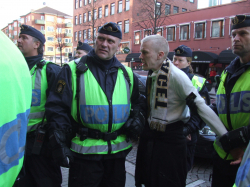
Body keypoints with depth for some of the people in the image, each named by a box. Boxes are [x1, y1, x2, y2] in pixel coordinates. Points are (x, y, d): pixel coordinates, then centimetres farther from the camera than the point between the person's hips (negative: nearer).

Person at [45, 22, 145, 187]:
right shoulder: (74, 70, -6)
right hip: (84, 152, -3)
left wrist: (138, 118, -2)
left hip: (118, 151, 4)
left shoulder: (127, 74, 6)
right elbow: (58, 108, -7)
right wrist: (59, 143, -11)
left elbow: (139, 102, 18)